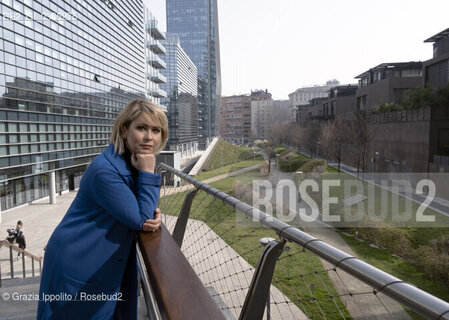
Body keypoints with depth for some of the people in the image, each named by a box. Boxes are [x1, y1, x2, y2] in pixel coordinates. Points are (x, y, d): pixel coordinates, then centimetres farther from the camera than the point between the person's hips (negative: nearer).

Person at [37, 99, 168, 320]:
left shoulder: (135, 163, -1)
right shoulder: (105, 170, -28)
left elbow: (143, 212, 7)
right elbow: (139, 220, -23)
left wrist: (154, 217, -16)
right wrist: (148, 174, -26)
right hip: (78, 267, -7)